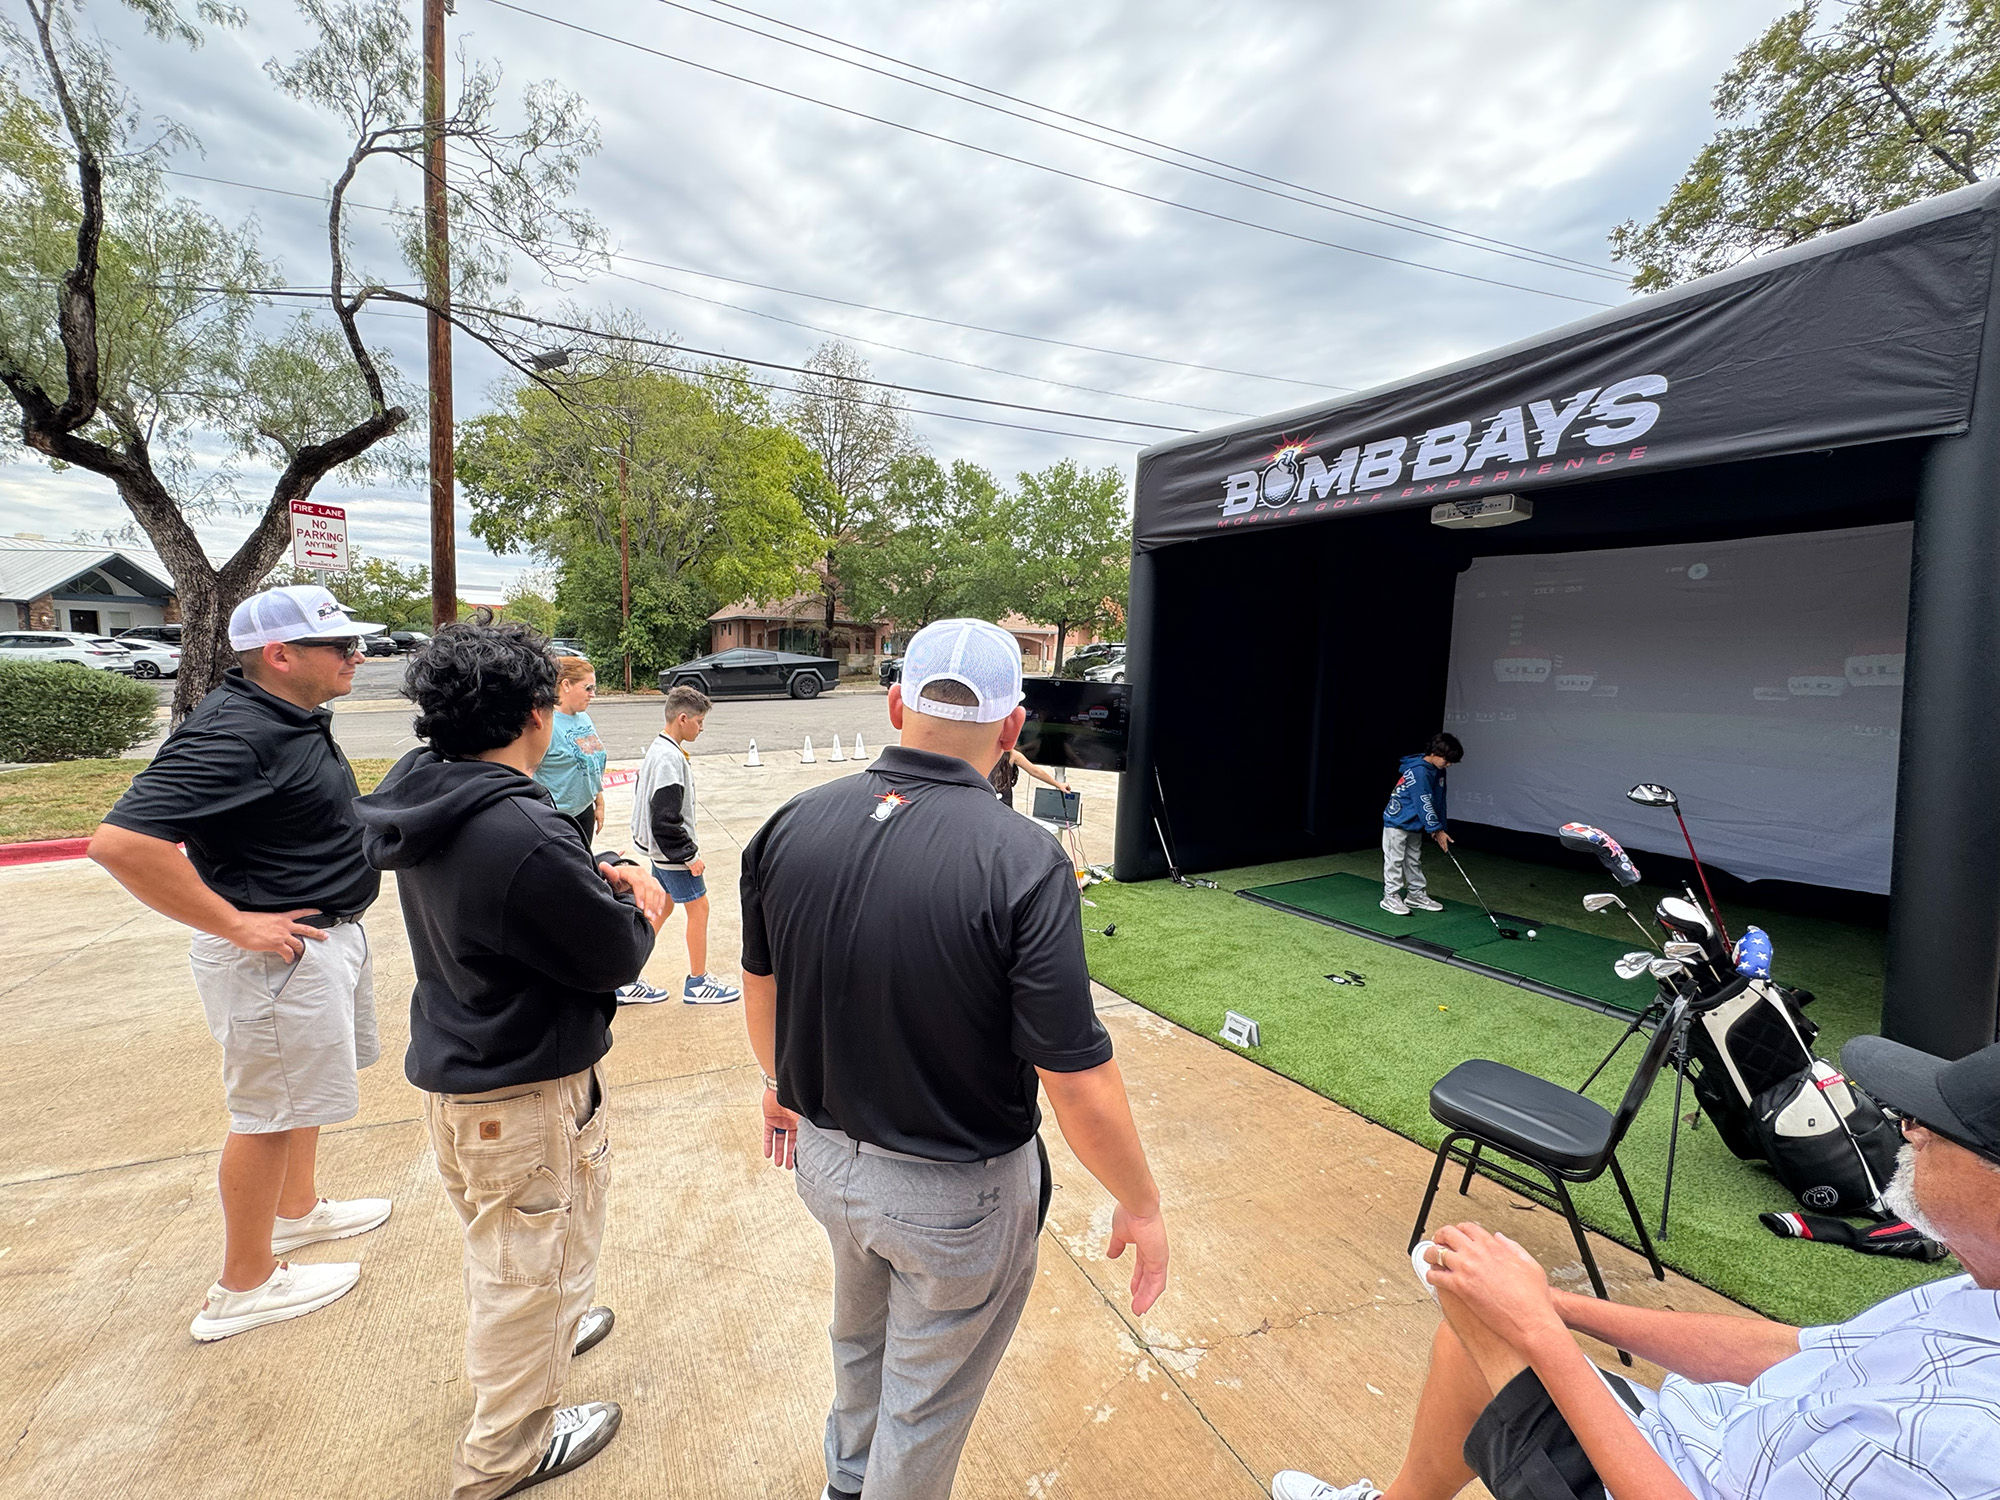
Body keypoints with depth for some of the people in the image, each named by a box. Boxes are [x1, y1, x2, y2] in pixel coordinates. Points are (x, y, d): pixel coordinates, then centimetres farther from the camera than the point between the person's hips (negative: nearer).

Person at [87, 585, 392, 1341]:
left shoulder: (295, 716, 5)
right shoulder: (233, 733, -25)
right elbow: (121, 841, -31)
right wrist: (234, 925, -25)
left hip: (326, 936, 10)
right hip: (278, 954, -10)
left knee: (301, 1088, 25)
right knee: (269, 1112, 6)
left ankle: (297, 1209, 46)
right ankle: (243, 1286, 24)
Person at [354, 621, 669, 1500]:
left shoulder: (429, 796, -6)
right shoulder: (525, 836, -34)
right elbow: (616, 958, -23)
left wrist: (598, 878, -6)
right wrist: (639, 909, -4)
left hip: (454, 1067, 9)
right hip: (523, 1093, -9)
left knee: (500, 1239, 31)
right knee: (534, 1258, 15)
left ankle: (543, 1332, 57)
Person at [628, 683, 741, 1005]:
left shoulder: (656, 749, 8)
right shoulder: (670, 758, -24)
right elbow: (666, 820, -25)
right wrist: (690, 856, -17)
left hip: (659, 849, 10)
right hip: (672, 852, -10)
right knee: (699, 908, 2)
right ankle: (698, 983, 15)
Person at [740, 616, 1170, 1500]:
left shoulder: (789, 826, -13)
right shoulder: (1023, 864, -29)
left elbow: (760, 987, 2)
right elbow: (1081, 1089, -25)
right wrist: (1142, 1208, -6)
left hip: (825, 1153, 6)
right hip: (955, 1193, -5)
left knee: (858, 1336, 35)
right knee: (925, 1405, 23)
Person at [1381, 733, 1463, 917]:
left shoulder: (1438, 771, 4)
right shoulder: (1418, 771, -25)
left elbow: (1438, 801, 9)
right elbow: (1424, 804, -25)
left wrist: (1438, 828, 6)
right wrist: (1437, 830, -20)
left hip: (1415, 825, 10)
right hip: (1397, 822, -10)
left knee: (1414, 861, 17)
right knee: (1395, 860, -3)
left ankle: (1416, 895, 26)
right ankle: (1390, 897, 4)